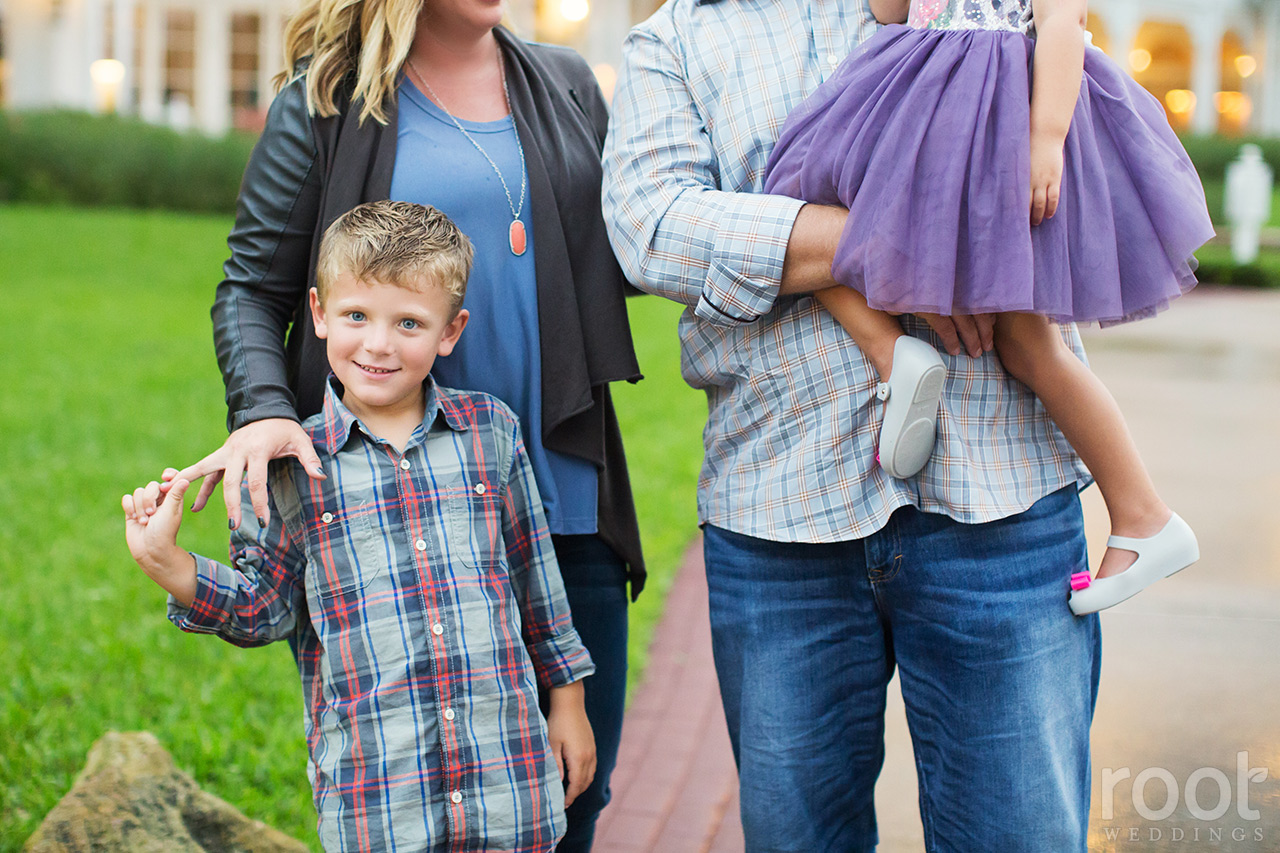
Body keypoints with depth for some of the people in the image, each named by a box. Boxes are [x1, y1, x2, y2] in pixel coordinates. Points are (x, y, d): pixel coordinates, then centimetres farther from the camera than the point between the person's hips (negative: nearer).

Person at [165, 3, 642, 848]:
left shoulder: (566, 84, 11)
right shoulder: (323, 105, 0)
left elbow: (630, 256, 15)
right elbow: (253, 287, 0)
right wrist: (263, 409, -18)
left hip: (565, 498, 4)